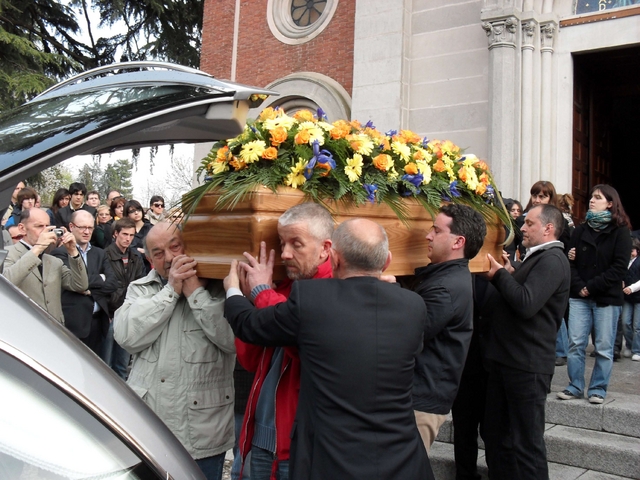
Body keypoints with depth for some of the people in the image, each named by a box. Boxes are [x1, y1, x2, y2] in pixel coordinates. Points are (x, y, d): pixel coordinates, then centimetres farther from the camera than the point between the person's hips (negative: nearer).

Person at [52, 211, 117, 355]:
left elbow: (112, 283, 4)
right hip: (74, 322, -5)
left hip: (98, 320, 5)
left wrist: (90, 290, -10)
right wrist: (100, 278, -3)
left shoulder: (100, 253, 15)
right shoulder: (61, 253, -3)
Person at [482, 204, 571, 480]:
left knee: (526, 443, 0)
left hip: (526, 365, -10)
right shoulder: (535, 259, 19)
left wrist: (500, 275, -13)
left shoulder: (552, 260, -13)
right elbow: (502, 305, 20)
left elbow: (526, 304, -26)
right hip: (506, 361, 10)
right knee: (496, 435, 17)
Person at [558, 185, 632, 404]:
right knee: (575, 344, 1)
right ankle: (575, 386, 11)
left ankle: (598, 389, 14)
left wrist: (592, 286, -13)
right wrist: (579, 287, -10)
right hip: (579, 297, 3)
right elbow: (571, 262, 6)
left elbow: (619, 267, -8)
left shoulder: (620, 231, -1)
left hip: (607, 298, -3)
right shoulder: (581, 230, 11)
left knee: (604, 348, 3)